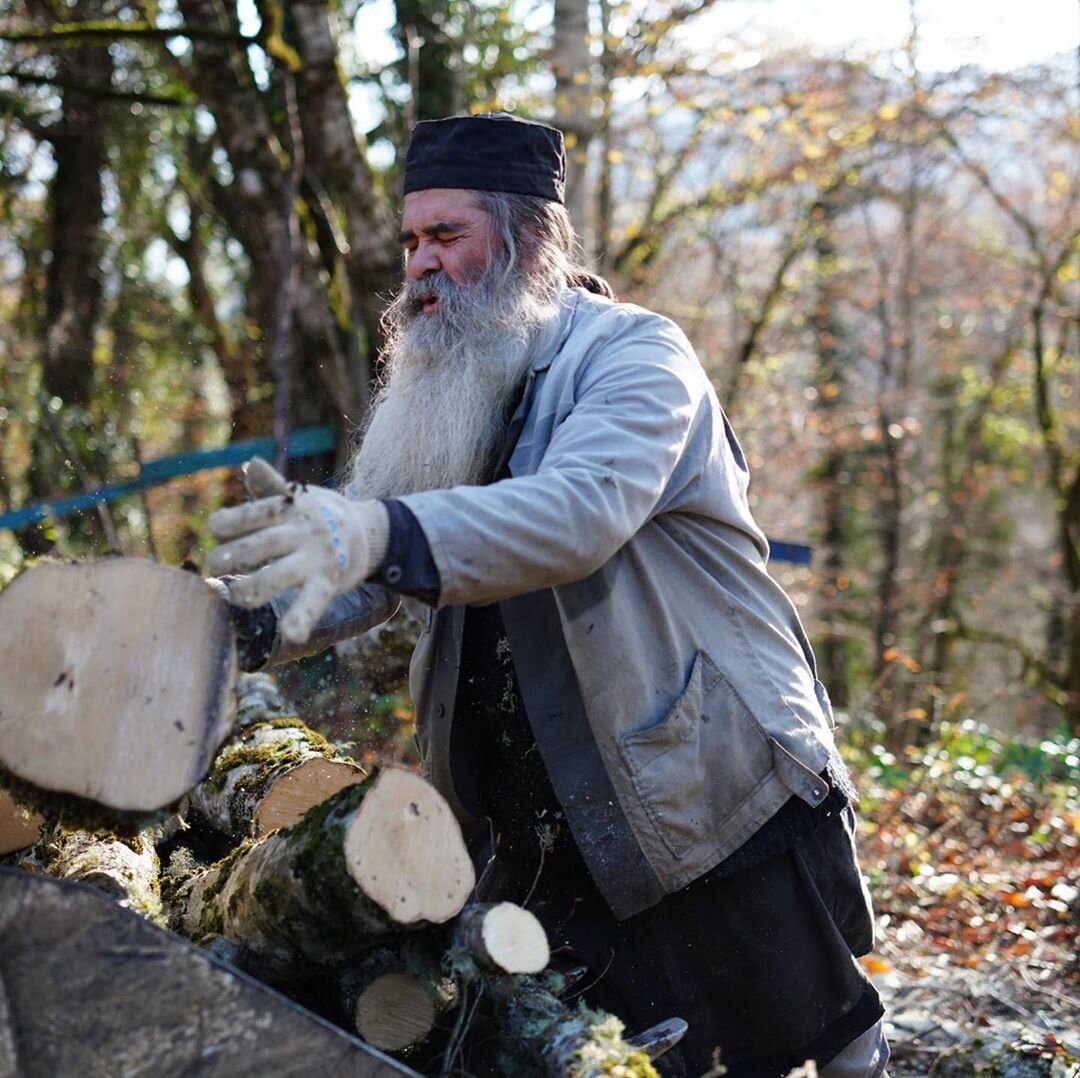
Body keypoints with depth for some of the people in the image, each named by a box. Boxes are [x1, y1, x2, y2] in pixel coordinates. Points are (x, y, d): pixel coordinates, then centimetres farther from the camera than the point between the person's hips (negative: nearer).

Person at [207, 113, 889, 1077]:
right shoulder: (454, 395, 7)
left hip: (711, 783, -6)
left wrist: (381, 533, -49)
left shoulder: (634, 355, -14)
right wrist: (250, 620, -22)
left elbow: (580, 510, -35)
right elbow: (371, 577, -1)